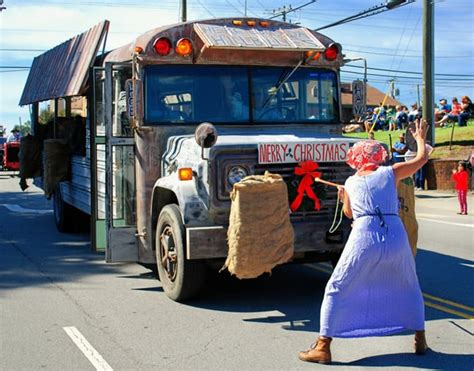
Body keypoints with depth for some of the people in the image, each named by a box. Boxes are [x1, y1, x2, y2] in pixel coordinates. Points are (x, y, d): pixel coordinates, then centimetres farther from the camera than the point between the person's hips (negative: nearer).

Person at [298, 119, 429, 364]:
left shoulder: (351, 182, 14)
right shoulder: (391, 173, 12)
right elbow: (422, 159, 25)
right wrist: (420, 138, 42)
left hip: (364, 239, -1)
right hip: (396, 237, 1)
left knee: (336, 290, 8)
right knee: (410, 288, 26)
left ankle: (322, 348, 2)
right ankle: (420, 341, 28)